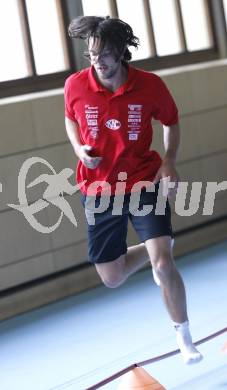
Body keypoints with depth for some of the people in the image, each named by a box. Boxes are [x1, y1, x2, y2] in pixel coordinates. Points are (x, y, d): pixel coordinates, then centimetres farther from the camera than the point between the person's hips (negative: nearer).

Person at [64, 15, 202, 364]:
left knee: (164, 264, -18)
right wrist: (79, 149, -9)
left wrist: (169, 161, -11)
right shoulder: (76, 86, -10)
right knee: (112, 279, 8)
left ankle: (184, 338, 4)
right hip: (99, 190, 2)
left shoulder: (150, 85, -13)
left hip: (144, 182, -2)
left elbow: (171, 122, 5)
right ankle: (151, 250, 42)